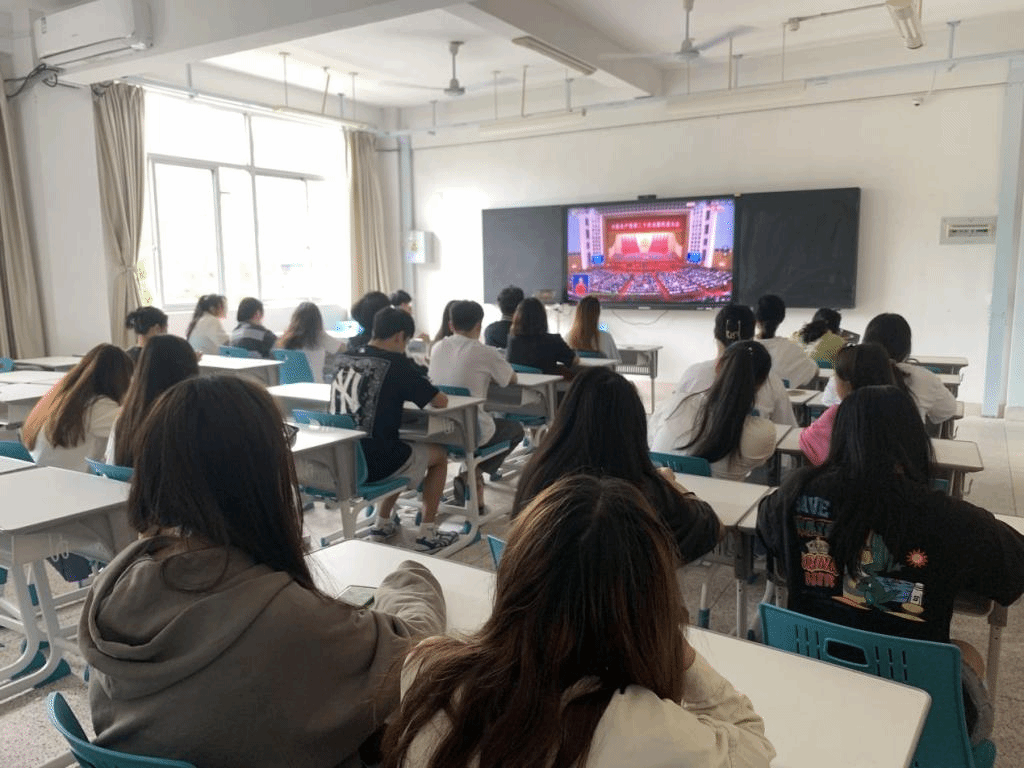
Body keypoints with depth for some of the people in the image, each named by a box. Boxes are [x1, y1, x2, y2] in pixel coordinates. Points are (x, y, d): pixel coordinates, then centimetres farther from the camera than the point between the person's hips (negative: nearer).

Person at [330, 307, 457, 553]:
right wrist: (432, 393, 17)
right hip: (374, 465, -7)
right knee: (439, 454, 19)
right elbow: (441, 401, -4)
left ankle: (382, 525, 36)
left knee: (397, 451, 35)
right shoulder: (397, 364, -12)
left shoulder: (345, 360, 6)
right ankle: (427, 534, 20)